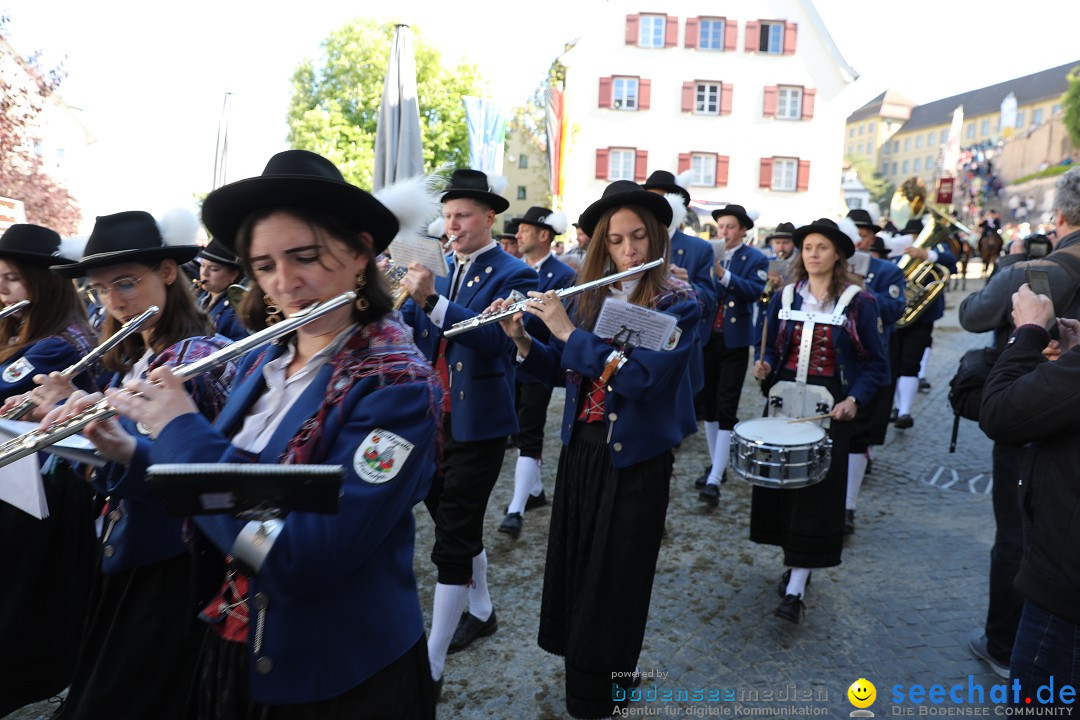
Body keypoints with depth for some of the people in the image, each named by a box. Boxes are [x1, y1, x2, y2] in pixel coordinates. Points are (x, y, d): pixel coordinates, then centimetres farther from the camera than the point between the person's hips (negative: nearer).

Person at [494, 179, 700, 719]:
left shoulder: (679, 304, -12)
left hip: (635, 461, -5)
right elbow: (560, 368, 7)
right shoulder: (590, 295, 3)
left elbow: (639, 376, -26)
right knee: (572, 566, 17)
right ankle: (578, 668, 43)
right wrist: (522, 339, -10)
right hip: (579, 449, 5)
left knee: (614, 579, 8)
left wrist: (567, 331, -25)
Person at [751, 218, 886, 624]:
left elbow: (874, 364, -1)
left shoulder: (858, 302, -2)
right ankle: (794, 562, 26)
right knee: (781, 481, 6)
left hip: (829, 407, -4)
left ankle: (796, 588, -3)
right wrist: (764, 367, -9)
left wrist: (855, 399, -17)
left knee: (816, 489, -6)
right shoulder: (785, 297, 7)